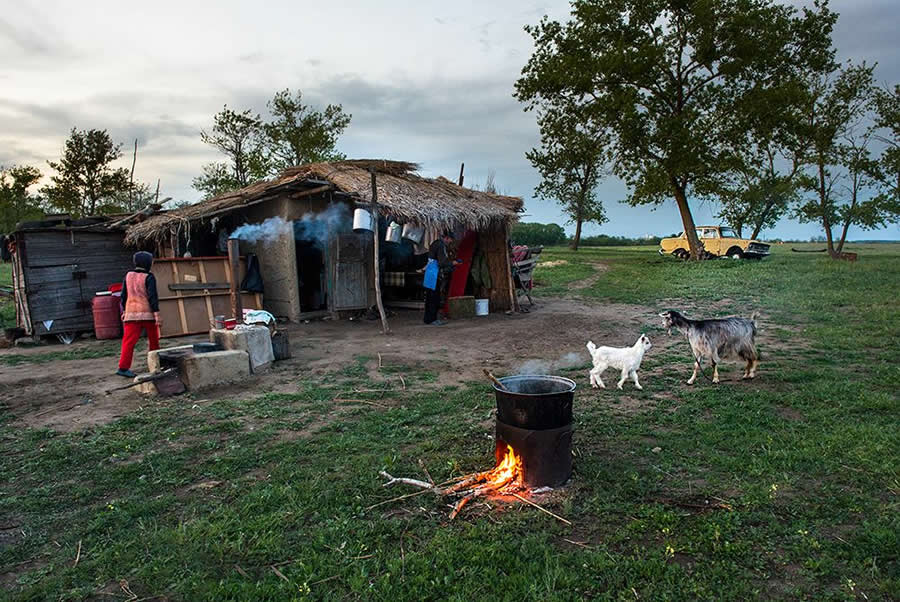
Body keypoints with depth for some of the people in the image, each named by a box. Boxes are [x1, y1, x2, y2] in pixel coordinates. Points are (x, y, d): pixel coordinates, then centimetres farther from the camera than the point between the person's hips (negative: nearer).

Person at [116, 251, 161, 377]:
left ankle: (123, 367, -12)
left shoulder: (128, 276, 8)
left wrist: (124, 311, 22)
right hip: (147, 313, -4)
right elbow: (152, 296, -13)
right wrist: (157, 314, -14)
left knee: (129, 340, -2)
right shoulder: (148, 277, -7)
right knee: (153, 340, 14)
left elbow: (123, 296, 13)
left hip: (131, 313, 4)